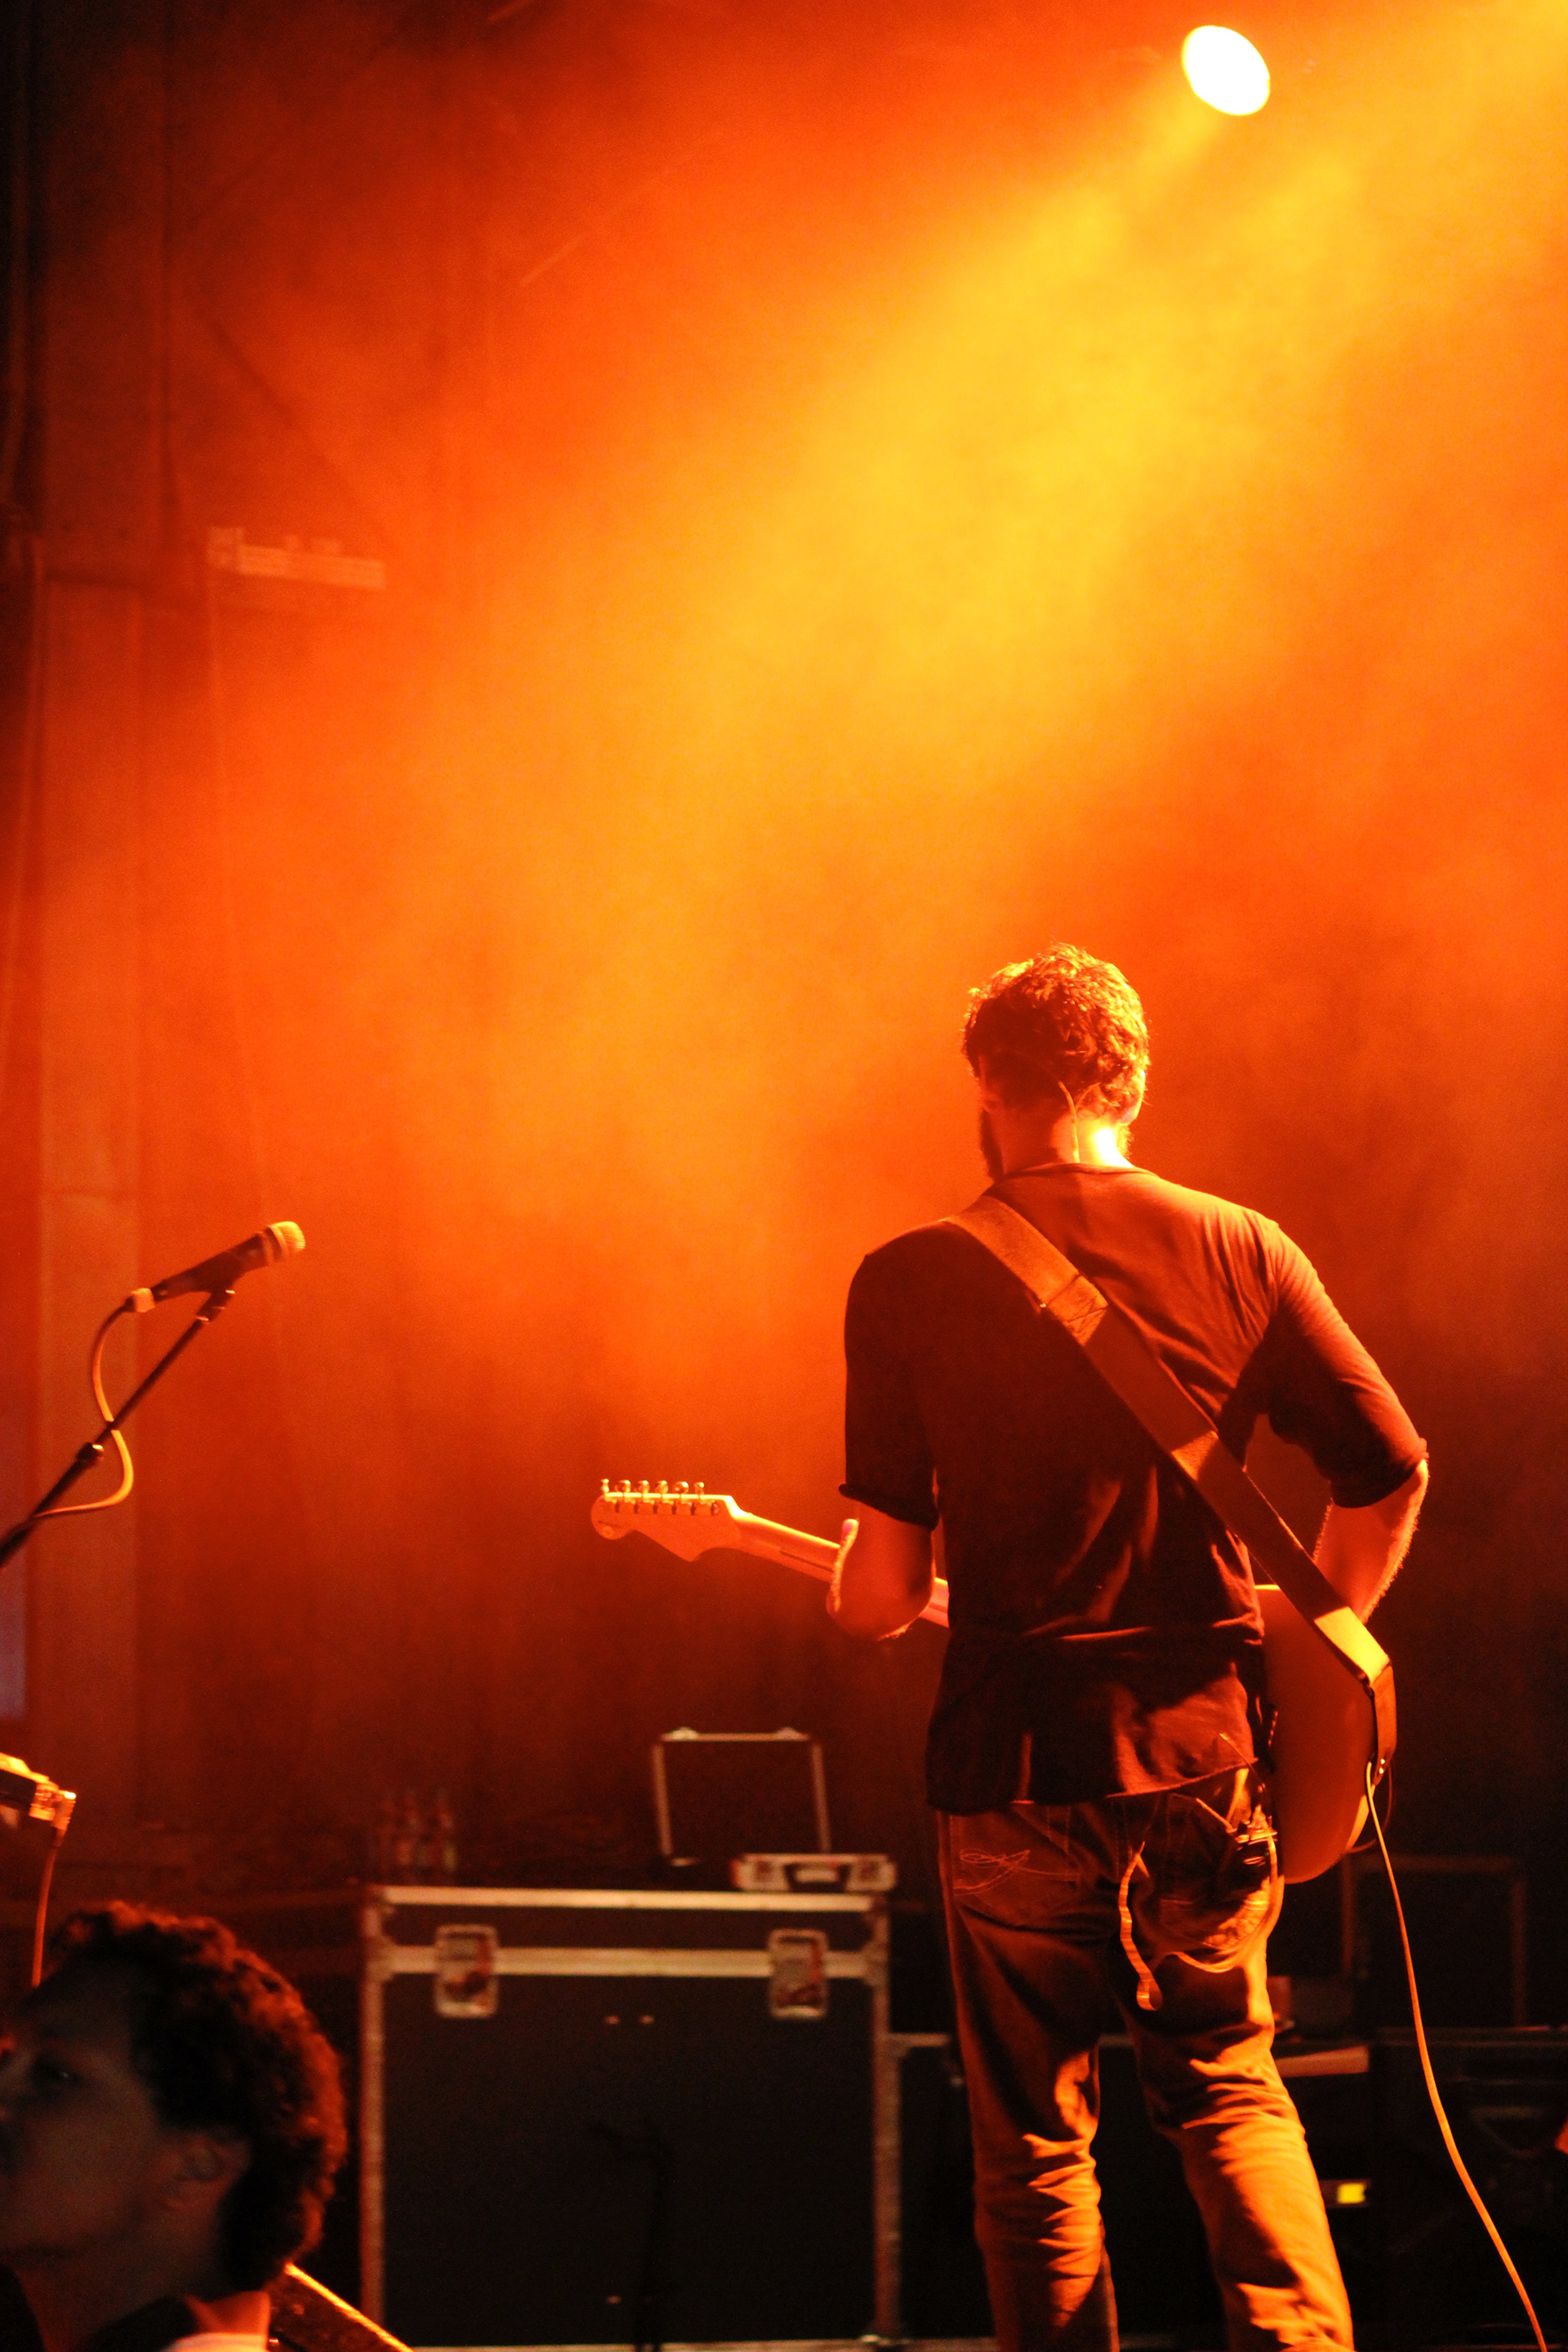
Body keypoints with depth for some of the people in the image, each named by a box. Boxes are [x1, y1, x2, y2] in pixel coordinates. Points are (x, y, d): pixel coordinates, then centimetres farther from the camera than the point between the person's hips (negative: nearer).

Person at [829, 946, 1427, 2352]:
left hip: (1013, 1761, -2)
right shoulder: (1242, 1253, 1)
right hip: (1203, 1750, 2)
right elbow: (1393, 1469, 1)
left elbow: (880, 1588, -6)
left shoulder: (911, 1282, -4)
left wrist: (860, 1602, 17)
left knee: (1034, 2143, 8)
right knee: (1230, 2083, 17)